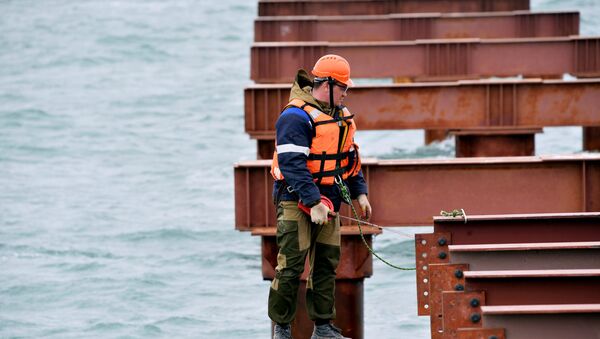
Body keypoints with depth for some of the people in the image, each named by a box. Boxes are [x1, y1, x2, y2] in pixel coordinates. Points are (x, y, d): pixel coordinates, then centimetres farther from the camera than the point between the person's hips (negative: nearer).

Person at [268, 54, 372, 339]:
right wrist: (313, 203, -26)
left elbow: (350, 158, 24)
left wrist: (359, 192, 14)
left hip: (327, 203, 8)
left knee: (327, 263, 10)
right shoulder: (296, 117, -16)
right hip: (297, 201, -8)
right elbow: (293, 164, -23)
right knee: (291, 266, -8)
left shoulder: (340, 116, 13)